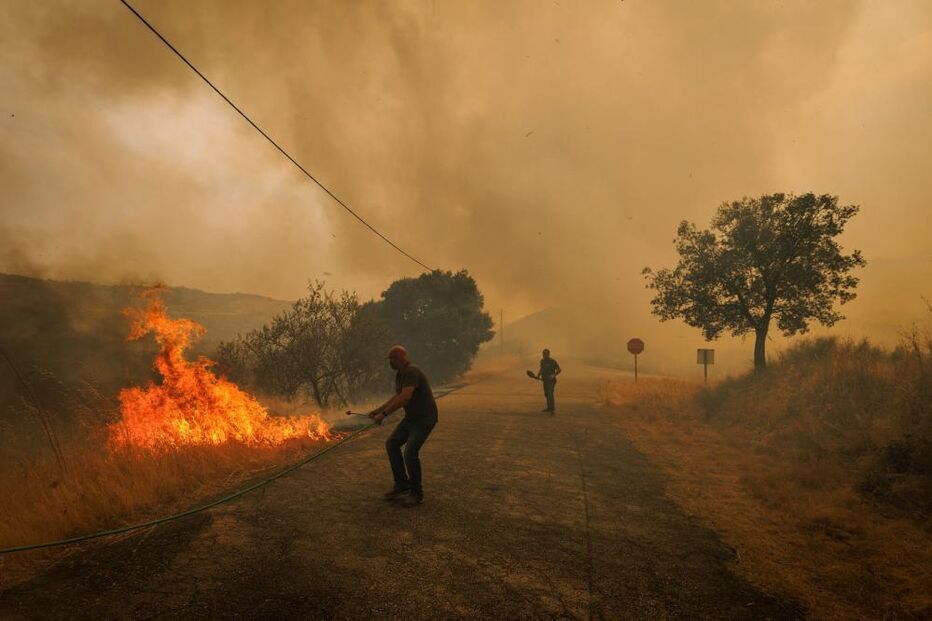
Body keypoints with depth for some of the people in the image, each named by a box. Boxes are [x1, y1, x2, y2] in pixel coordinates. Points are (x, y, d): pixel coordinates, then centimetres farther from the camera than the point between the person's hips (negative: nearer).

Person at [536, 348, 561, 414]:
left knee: (550, 394, -22)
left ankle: (553, 410, -27)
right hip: (544, 380, 7)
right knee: (546, 394, 19)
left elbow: (559, 370, -10)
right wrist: (538, 375, 5)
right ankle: (549, 407, 37)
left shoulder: (553, 361, -15)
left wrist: (554, 375, -25)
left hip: (551, 380, -7)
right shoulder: (542, 361, 5)